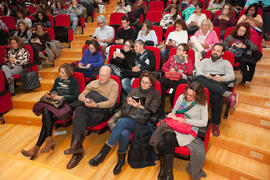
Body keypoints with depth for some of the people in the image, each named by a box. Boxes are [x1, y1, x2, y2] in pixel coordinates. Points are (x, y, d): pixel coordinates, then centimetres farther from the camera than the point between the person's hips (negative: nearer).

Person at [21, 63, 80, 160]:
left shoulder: (74, 81, 4)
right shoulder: (57, 80, 21)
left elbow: (76, 96, -6)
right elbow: (53, 90, 27)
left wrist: (61, 97, -13)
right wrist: (49, 94, 3)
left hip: (66, 105, -5)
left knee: (46, 117, -29)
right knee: (46, 112, -30)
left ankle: (37, 147, -25)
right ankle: (49, 141, -31)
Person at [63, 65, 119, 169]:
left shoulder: (113, 85, 5)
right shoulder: (93, 83, 22)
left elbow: (111, 102, -9)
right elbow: (81, 95, 18)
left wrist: (96, 105, -22)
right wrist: (84, 99, -7)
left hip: (103, 111, -5)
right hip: (89, 109, 5)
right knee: (78, 110, -30)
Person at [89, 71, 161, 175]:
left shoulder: (156, 94, 10)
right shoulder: (134, 90, 21)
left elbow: (152, 113, 0)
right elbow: (123, 107, 18)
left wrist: (140, 107, -15)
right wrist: (127, 102, -4)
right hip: (128, 118, 4)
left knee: (122, 121, -34)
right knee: (124, 133, -33)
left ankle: (103, 153, -27)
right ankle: (121, 160, -13)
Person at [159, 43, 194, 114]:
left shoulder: (188, 60, 12)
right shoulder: (172, 57, 22)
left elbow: (190, 72, -5)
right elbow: (164, 67, 20)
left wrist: (186, 60, -3)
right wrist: (169, 71, 0)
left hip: (181, 79, -3)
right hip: (170, 77, 3)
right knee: (161, 81, -31)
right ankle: (161, 109, -25)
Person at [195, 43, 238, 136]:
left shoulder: (226, 63, 26)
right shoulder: (205, 61, 31)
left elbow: (232, 76, 8)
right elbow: (198, 72, 12)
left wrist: (222, 78, -15)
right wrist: (204, 76, -13)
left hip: (219, 85, -1)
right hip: (204, 84, 2)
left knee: (217, 98, -40)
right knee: (198, 79, -37)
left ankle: (215, 124, -23)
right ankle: (227, 94, -40)